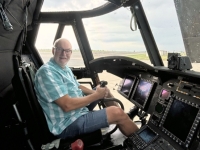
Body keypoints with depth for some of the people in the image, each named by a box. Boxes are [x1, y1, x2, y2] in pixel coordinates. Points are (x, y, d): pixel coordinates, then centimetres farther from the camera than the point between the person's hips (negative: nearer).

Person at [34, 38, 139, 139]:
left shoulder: (65, 68, 8)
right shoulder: (47, 72, -22)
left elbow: (78, 87, 18)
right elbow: (67, 105, -29)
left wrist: (96, 92, -1)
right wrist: (96, 95, -19)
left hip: (79, 109, 10)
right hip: (68, 124, -10)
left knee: (103, 88, 14)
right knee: (117, 112, -17)